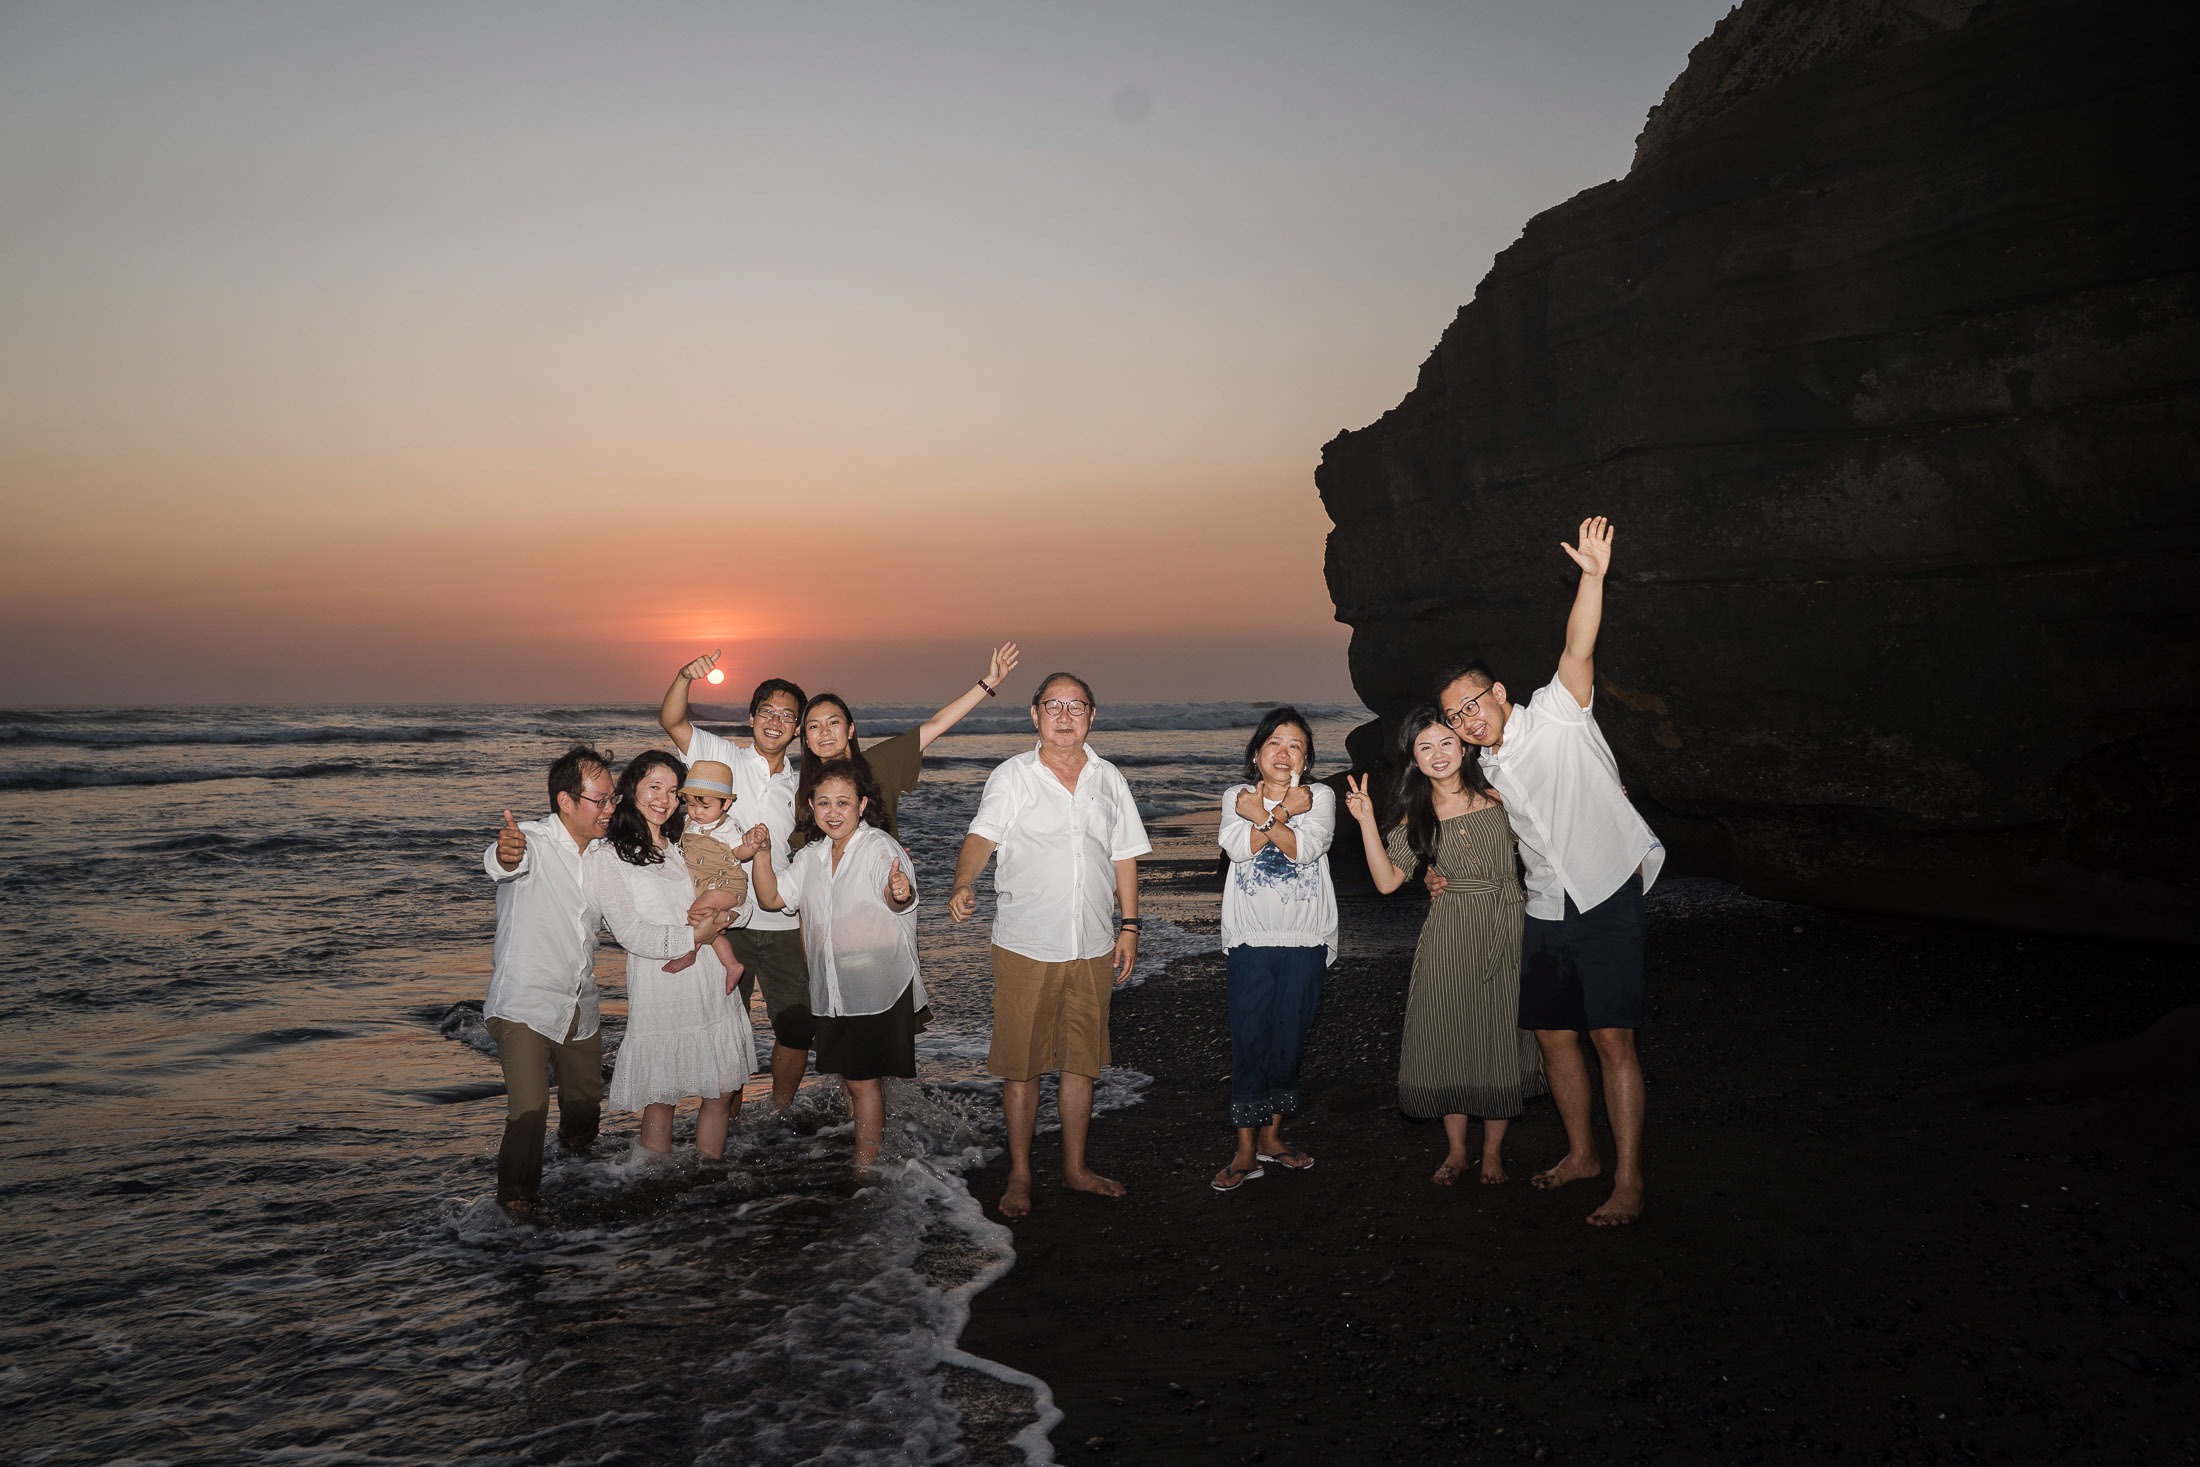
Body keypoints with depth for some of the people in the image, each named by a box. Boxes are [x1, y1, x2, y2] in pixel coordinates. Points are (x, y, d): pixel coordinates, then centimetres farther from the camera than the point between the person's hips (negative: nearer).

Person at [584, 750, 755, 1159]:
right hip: (660, 991, -6)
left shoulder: (685, 845, 17)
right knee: (660, 1100, 2)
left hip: (713, 985, 6)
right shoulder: (607, 858, -2)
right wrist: (693, 937, -11)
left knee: (724, 1093, 7)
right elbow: (631, 933, -10)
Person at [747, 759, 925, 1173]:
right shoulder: (811, 856, 11)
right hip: (833, 990, 7)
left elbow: (898, 900, -28)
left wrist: (900, 893, -52)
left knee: (864, 1079, -4)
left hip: (878, 987, -7)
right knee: (850, 1078, 15)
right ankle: (867, 1144, 30)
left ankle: (865, 1167, 5)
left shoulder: (880, 847, -12)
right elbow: (773, 897, 11)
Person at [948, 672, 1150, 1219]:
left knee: (1081, 1061, 13)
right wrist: (963, 884, -37)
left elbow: (1124, 856, 14)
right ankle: (1020, 1173, 17)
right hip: (1026, 946, -3)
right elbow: (982, 835, -18)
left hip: (1093, 948, 3)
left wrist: (1129, 926, 9)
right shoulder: (1011, 777, -3)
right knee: (1021, 1065, 3)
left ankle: (1075, 1167, 27)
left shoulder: (1109, 780, 8)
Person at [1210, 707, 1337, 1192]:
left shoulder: (1319, 797, 5)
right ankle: (1246, 1152, 2)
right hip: (1250, 938, -1)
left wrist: (1262, 816, -14)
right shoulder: (1237, 797, 7)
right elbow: (1238, 846, -12)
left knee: (1290, 1038, 8)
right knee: (1249, 1039, -3)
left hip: (1305, 939, 1)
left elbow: (1307, 848, -13)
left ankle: (1272, 1136, 23)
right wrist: (1282, 813, -16)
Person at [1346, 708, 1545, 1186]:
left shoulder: (1497, 797, 2)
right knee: (1448, 1036, 2)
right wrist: (1366, 821, -13)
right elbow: (1387, 880, -6)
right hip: (1448, 937, 1)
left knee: (1501, 1037, 3)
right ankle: (1456, 1150, 18)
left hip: (1505, 931, 0)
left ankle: (1493, 1150, 18)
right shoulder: (1415, 817, 2)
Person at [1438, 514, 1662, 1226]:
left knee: (1612, 1037, -12)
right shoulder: (1490, 765, 12)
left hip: (1608, 899, -7)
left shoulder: (1554, 715, -7)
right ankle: (1582, 1153, 29)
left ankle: (1629, 1182, -7)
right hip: (1546, 912, 8)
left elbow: (1578, 652, -25)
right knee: (1553, 1034, 12)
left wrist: (1593, 576, -39)